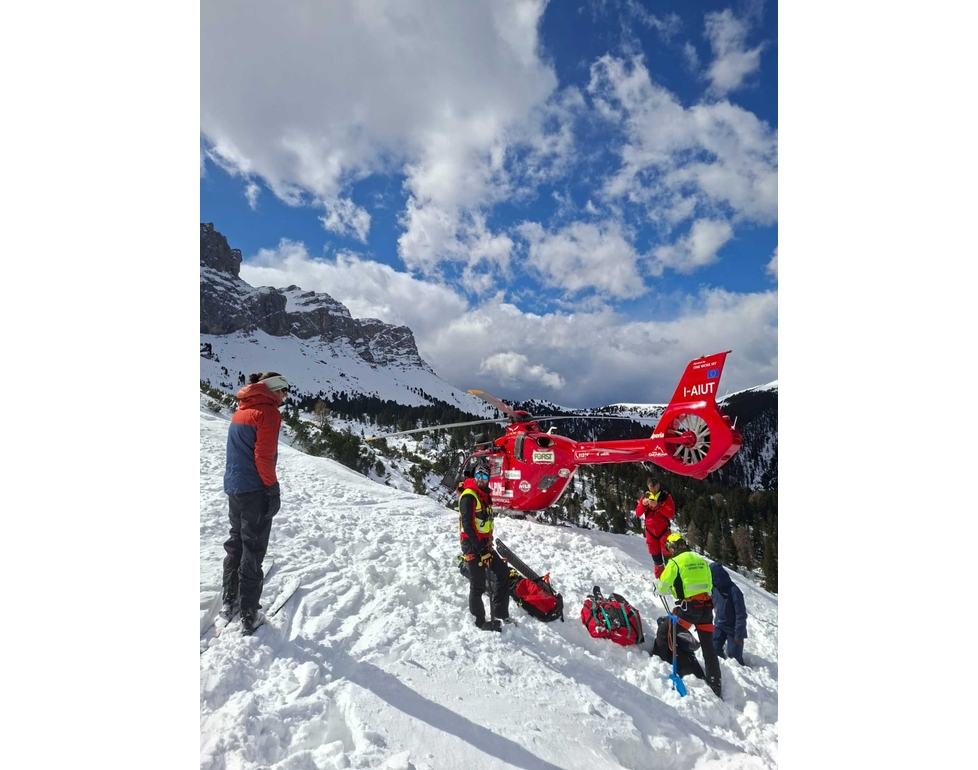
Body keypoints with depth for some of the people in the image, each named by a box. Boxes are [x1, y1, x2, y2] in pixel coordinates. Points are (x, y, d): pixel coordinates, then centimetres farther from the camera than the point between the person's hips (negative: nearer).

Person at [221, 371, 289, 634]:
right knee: (252, 551, 0)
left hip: (233, 487, 8)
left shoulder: (241, 410, 13)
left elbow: (239, 451, 15)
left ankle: (229, 602, 32)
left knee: (236, 544, 20)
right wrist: (273, 489, -13)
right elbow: (263, 456, -20)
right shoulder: (268, 412, -14)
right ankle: (249, 615, 9)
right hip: (254, 491, -8)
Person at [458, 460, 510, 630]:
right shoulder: (468, 496, -16)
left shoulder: (485, 495, 11)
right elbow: (467, 524, -21)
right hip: (472, 544, -9)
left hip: (484, 543, 9)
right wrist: (480, 548, -21)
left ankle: (500, 612, 22)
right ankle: (479, 620, 16)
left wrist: (489, 542, 5)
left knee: (503, 571, 13)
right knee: (479, 584, -1)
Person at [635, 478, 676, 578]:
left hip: (663, 531, -3)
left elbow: (671, 514, -15)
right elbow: (638, 514, 1)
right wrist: (643, 504, -18)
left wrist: (657, 505, -26)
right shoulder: (645, 496, 4)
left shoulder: (666, 497, -6)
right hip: (650, 531, 3)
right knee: (656, 556, 10)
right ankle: (660, 579, 22)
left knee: (667, 555, -6)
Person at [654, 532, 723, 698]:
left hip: (688, 608, -6)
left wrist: (658, 589, 16)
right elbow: (709, 585, 18)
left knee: (664, 632, 12)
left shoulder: (674, 562, -8)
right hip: (706, 606, 6)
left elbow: (662, 588, -6)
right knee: (708, 648, 15)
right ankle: (715, 687, 19)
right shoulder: (701, 560, 10)